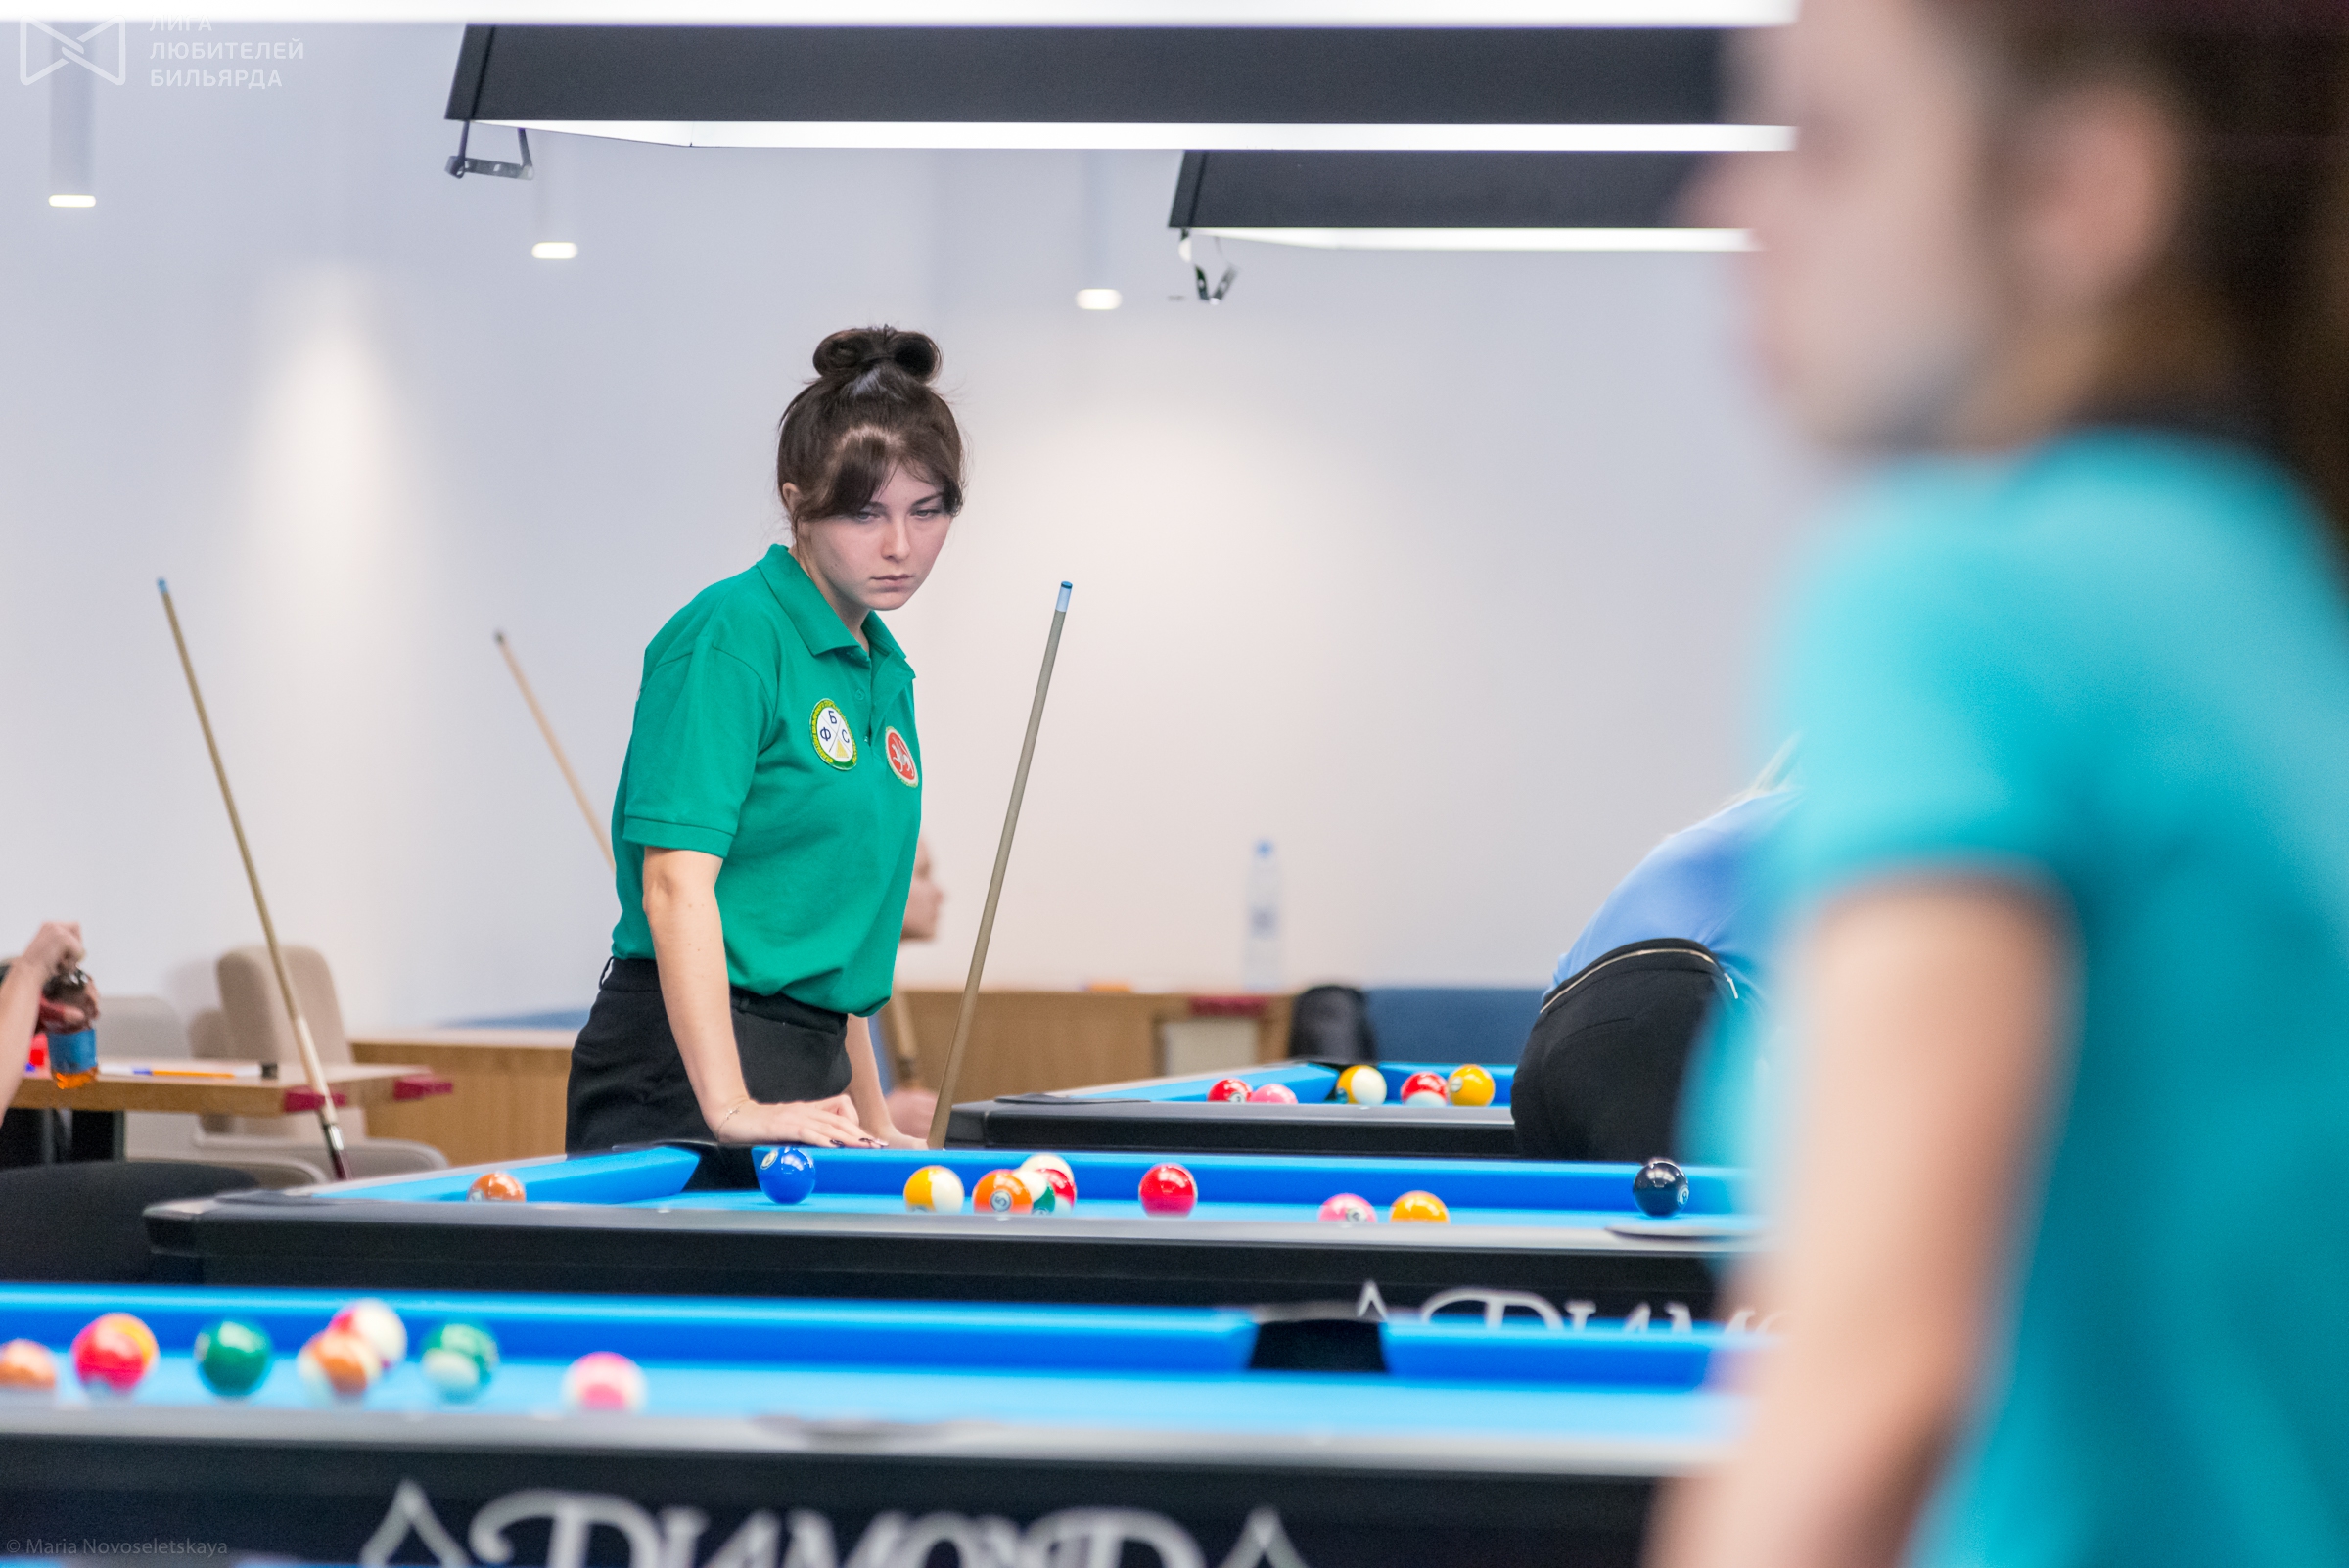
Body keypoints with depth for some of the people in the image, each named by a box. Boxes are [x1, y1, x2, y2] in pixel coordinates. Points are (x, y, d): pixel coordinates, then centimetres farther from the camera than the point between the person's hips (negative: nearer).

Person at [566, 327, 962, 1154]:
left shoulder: (884, 670, 15)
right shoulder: (730, 636, -11)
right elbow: (675, 883, -19)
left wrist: (872, 1123, 19)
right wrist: (731, 1107, -25)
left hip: (810, 1068, 8)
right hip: (685, 1078, -8)